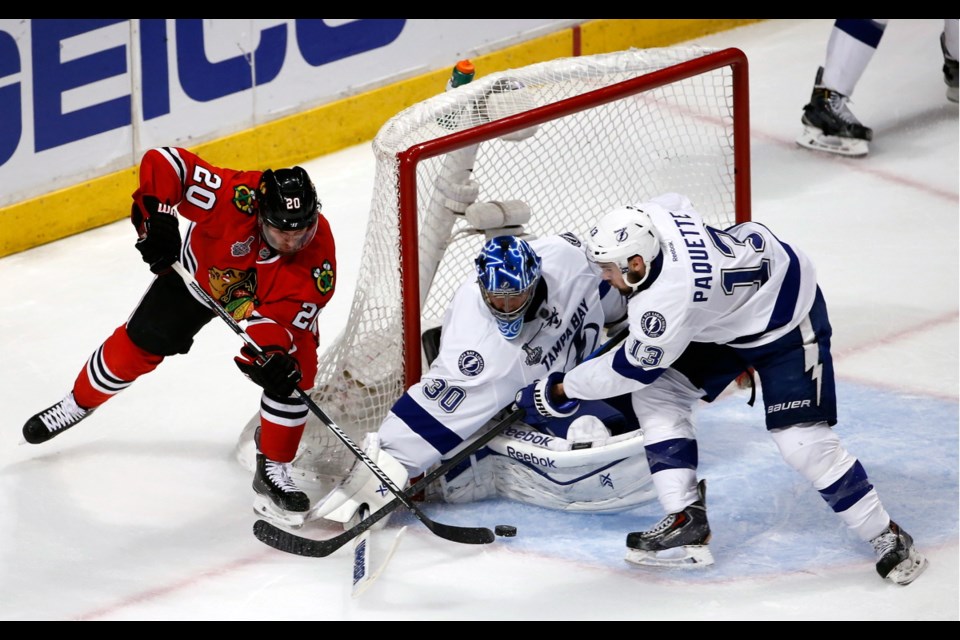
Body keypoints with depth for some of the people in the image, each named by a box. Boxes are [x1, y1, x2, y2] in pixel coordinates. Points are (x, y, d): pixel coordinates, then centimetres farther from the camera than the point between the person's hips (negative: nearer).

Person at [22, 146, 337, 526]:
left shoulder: (318, 256, -36)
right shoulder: (235, 198, -43)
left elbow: (278, 316, -36)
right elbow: (161, 163, -39)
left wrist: (273, 354, -54)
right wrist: (157, 219, -44)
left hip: (274, 293, 0)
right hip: (199, 271, 0)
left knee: (293, 369, -20)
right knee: (136, 345, 8)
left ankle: (274, 471, -4)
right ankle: (78, 404, 37)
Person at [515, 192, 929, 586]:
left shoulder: (667, 302, -37)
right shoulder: (653, 216, -18)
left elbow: (634, 367, -22)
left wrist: (563, 390, -8)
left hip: (786, 320, -10)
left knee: (802, 441, -18)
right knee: (657, 394, 0)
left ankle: (886, 538, -2)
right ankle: (687, 521, 3)